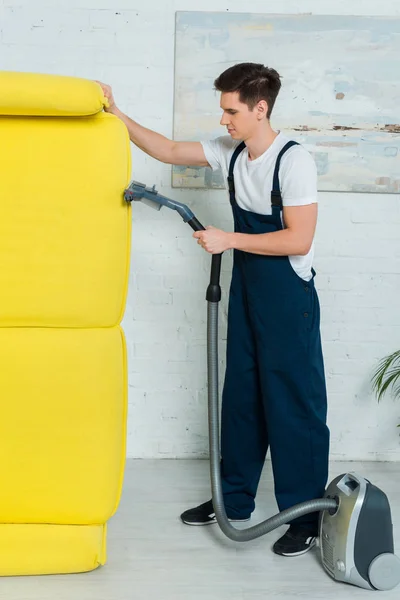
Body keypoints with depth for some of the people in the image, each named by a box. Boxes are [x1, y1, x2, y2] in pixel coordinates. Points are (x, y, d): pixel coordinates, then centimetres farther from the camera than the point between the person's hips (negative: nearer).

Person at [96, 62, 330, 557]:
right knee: (241, 395, 14)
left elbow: (299, 239, -22)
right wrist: (117, 115, 3)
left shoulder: (293, 160, -19)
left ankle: (305, 517, 10)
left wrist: (230, 239, -20)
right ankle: (235, 500, 28)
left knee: (294, 402, -2)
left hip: (287, 293, -8)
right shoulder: (230, 152, 4)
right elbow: (168, 151, 11)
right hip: (246, 285, 8)